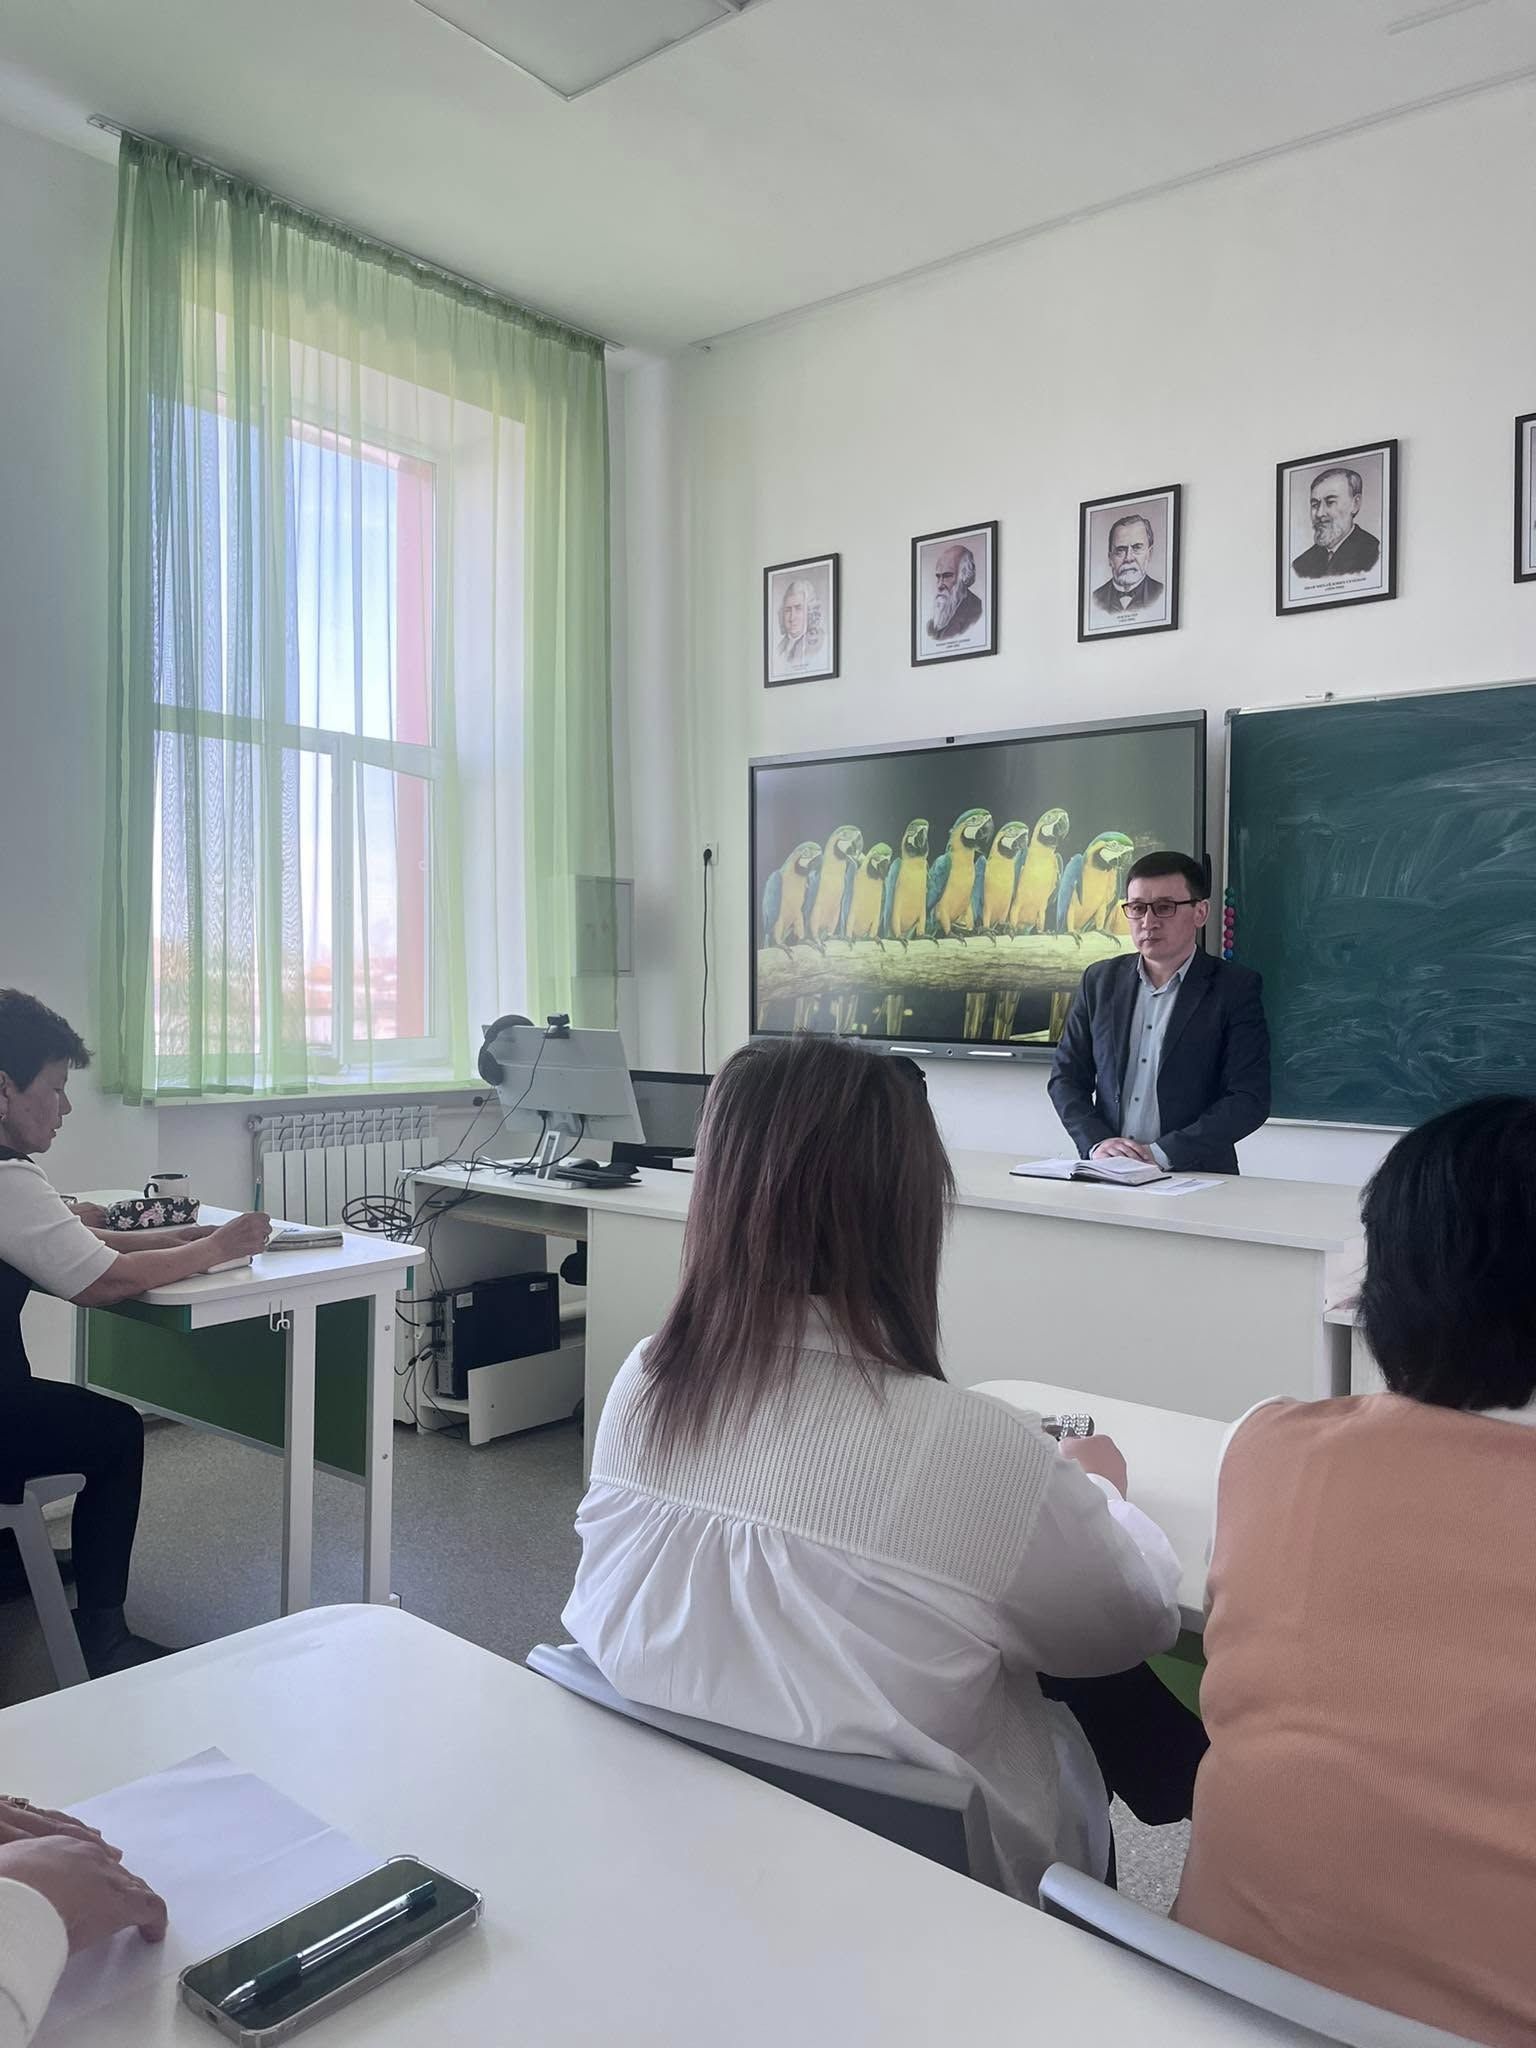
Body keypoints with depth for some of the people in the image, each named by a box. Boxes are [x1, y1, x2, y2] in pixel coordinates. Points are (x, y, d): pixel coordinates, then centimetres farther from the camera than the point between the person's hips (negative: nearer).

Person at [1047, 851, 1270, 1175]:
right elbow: (1066, 1076, 12)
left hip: (1197, 1177, -2)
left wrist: (1162, 1153, -14)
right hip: (1107, 1177, 2)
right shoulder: (1100, 980, 11)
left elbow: (1249, 1099, -6)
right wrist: (1096, 1142, -5)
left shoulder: (1236, 988, 0)